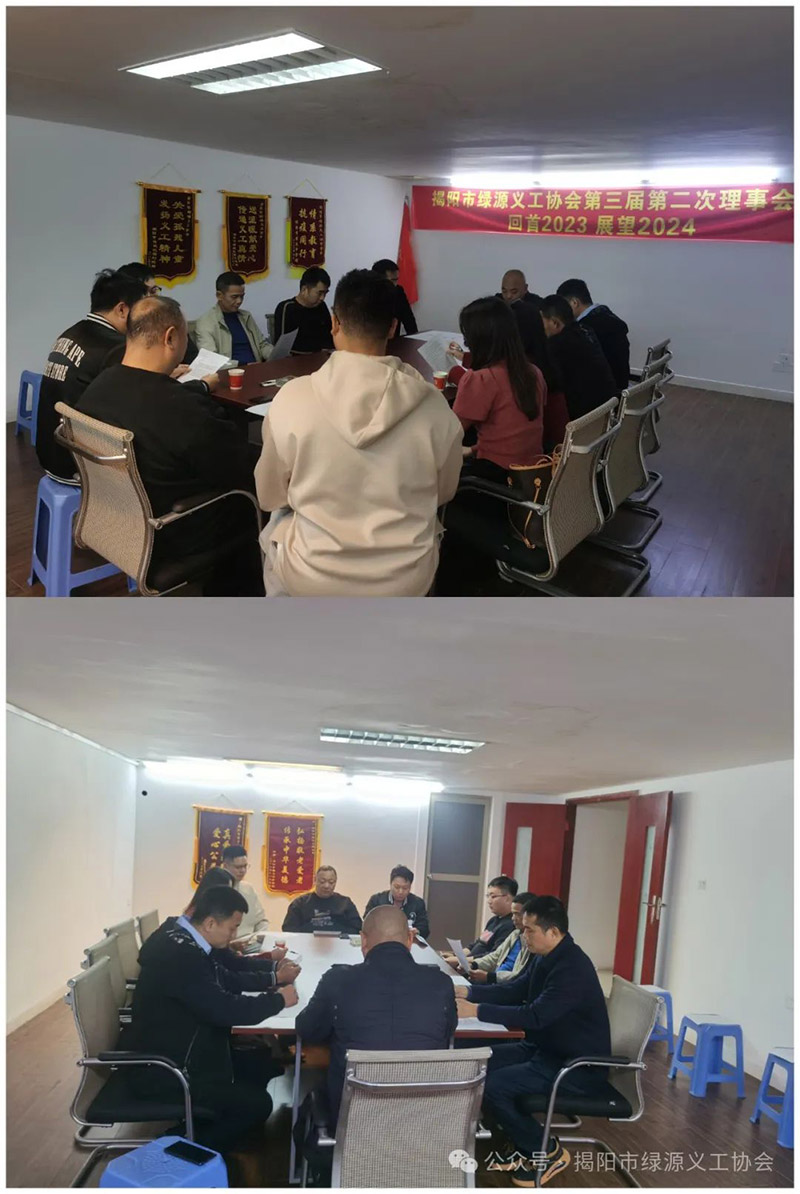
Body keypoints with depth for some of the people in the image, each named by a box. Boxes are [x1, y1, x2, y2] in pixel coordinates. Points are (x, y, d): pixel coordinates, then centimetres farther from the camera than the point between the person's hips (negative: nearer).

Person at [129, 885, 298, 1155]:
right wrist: (278, 999, -16)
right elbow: (226, 1009, -31)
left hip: (181, 1051, 10)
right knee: (257, 1104, -10)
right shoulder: (179, 954, -30)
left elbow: (226, 978, 15)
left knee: (264, 1062, 11)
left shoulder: (183, 941, 0)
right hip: (166, 1070, -10)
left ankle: (202, 1131, 21)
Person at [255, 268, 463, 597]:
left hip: (312, 579, -1)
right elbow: (444, 493, 5)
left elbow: (269, 495, -2)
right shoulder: (434, 407, -13)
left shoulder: (291, 398, -16)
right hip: (407, 582, 1)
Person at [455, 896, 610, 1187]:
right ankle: (526, 1147, 14)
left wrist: (477, 1010, -31)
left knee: (492, 1086, -19)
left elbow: (536, 1016, -33)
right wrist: (469, 992, -1)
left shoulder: (572, 968, -26)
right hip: (546, 1049, 10)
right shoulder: (547, 957, 4)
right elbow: (514, 991, 13)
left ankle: (548, 1153, 2)